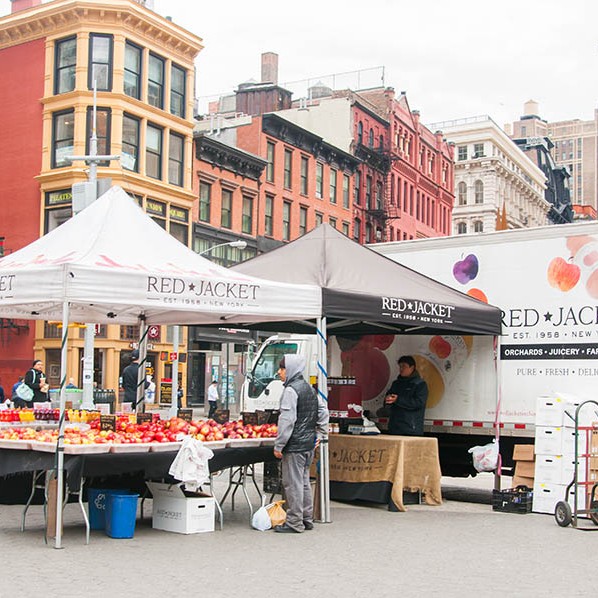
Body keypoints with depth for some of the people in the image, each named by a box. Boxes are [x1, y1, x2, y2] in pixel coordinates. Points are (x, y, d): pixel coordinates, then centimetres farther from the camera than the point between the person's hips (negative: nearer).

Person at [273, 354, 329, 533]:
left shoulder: (291, 390, -14)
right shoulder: (309, 388, 13)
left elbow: (287, 420, -19)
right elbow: (323, 411, 18)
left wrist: (278, 445, -15)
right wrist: (319, 434, 20)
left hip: (295, 445, -9)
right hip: (309, 444, 9)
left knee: (292, 483, -2)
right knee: (304, 482, 16)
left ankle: (294, 523, 2)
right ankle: (307, 519, 23)